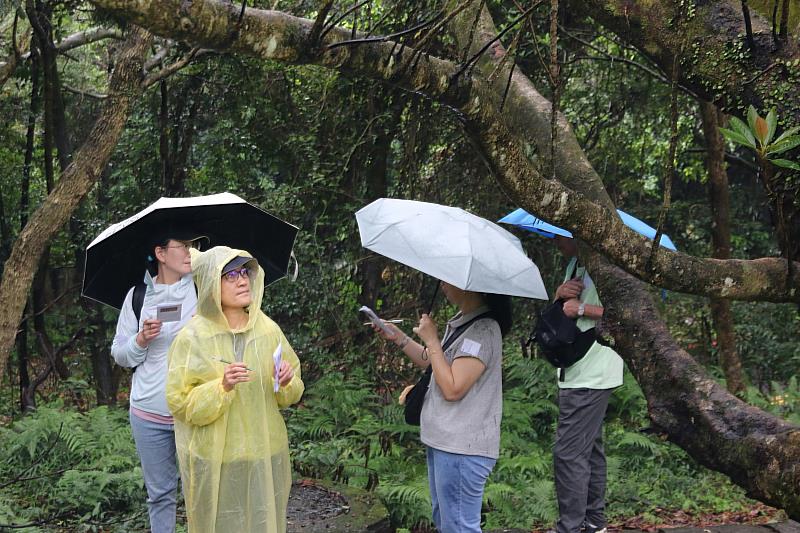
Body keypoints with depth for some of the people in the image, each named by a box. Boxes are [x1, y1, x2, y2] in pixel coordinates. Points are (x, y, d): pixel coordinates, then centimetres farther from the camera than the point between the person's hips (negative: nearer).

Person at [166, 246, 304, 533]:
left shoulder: (268, 329, 0)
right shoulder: (192, 337, -9)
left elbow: (291, 394, 9)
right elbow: (180, 403, -10)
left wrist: (285, 384, -13)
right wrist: (222, 387, -24)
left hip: (266, 454, 3)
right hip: (215, 461, -3)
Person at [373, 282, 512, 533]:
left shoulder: (483, 331, -21)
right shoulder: (460, 322, 9)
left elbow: (452, 389, -24)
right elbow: (430, 361, 22)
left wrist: (431, 340, -16)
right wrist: (398, 337, 10)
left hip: (462, 448, -10)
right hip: (443, 441, 10)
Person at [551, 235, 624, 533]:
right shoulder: (574, 264, 14)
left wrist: (582, 308, -21)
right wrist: (559, 294, -4)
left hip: (592, 376, -10)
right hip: (577, 374, 10)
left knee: (568, 452, -8)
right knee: (589, 449, 16)